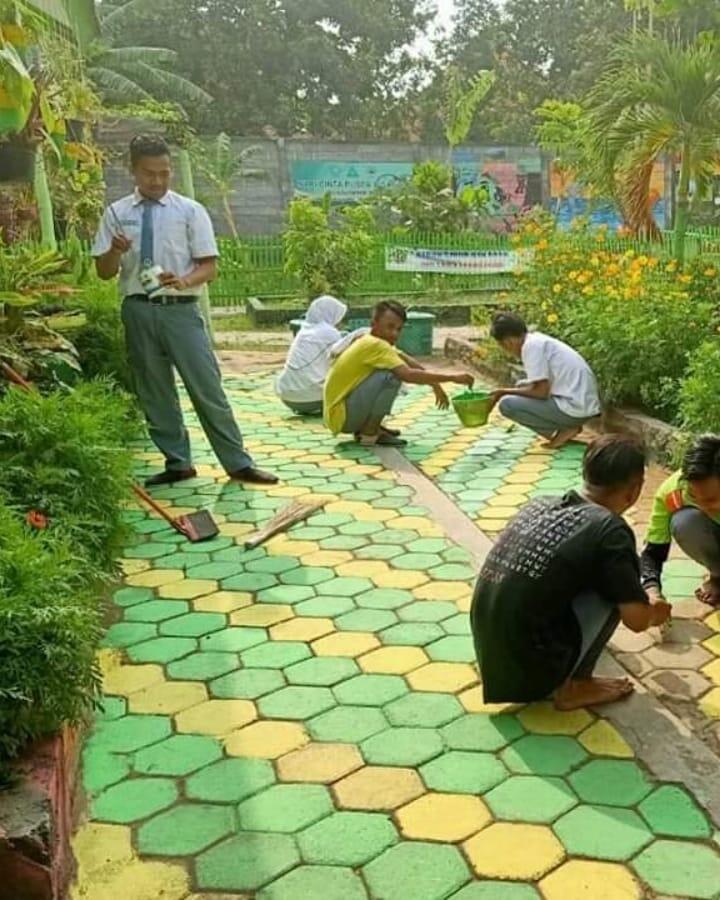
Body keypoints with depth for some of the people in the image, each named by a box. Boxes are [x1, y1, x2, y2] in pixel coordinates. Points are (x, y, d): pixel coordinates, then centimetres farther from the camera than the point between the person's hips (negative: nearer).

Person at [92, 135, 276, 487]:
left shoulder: (190, 210, 2)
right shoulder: (116, 213, 6)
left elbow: (209, 266, 0)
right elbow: (104, 272, 7)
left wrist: (184, 280, -20)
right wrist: (115, 251, -15)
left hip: (181, 310, -2)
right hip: (138, 311, 2)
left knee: (208, 388, -3)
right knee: (154, 393, 9)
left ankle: (238, 463, 6)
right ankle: (177, 463, 23)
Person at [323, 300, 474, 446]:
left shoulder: (370, 341, 7)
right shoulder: (375, 345, -21)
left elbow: (406, 360, 14)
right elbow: (408, 375, -31)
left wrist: (435, 384, 4)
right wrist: (452, 377, -25)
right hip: (340, 415, -10)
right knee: (392, 375, -25)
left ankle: (369, 427, 14)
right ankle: (369, 434, -11)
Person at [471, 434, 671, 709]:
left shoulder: (542, 503, 7)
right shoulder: (611, 530, -13)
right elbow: (636, 620, -11)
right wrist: (654, 614, 14)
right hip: (528, 665, -7)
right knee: (614, 591, -1)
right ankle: (573, 687, 8)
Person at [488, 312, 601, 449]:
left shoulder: (531, 345, -13)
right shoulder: (539, 340, 15)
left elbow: (541, 391, -17)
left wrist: (505, 391, -5)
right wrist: (507, 392, 20)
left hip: (574, 407, -10)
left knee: (507, 404, -10)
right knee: (523, 387, 21)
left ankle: (565, 430, -5)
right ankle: (566, 426, 11)